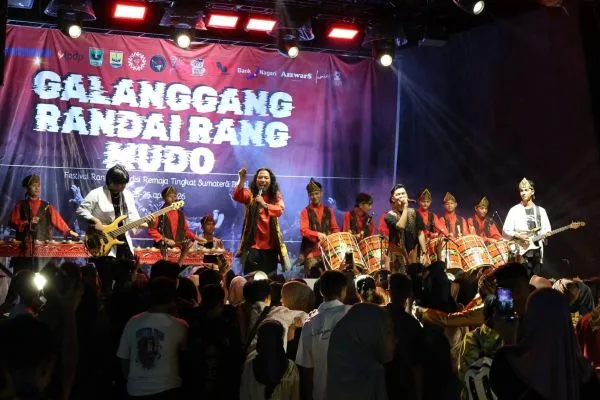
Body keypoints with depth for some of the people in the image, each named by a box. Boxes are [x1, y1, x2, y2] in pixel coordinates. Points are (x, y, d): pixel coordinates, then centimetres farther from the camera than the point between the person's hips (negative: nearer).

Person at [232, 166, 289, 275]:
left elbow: (279, 210, -14)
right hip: (253, 244, -2)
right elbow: (236, 196, -20)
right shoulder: (250, 194, 2)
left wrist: (264, 204, -30)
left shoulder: (276, 196, 7)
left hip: (270, 245, 2)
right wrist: (241, 180, -37)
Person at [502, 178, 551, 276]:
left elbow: (547, 229, 8)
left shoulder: (540, 210, 10)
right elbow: (505, 232, -2)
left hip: (536, 252, 3)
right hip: (520, 253, -3)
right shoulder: (514, 210, 1)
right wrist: (518, 236, -16)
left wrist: (545, 234, -14)